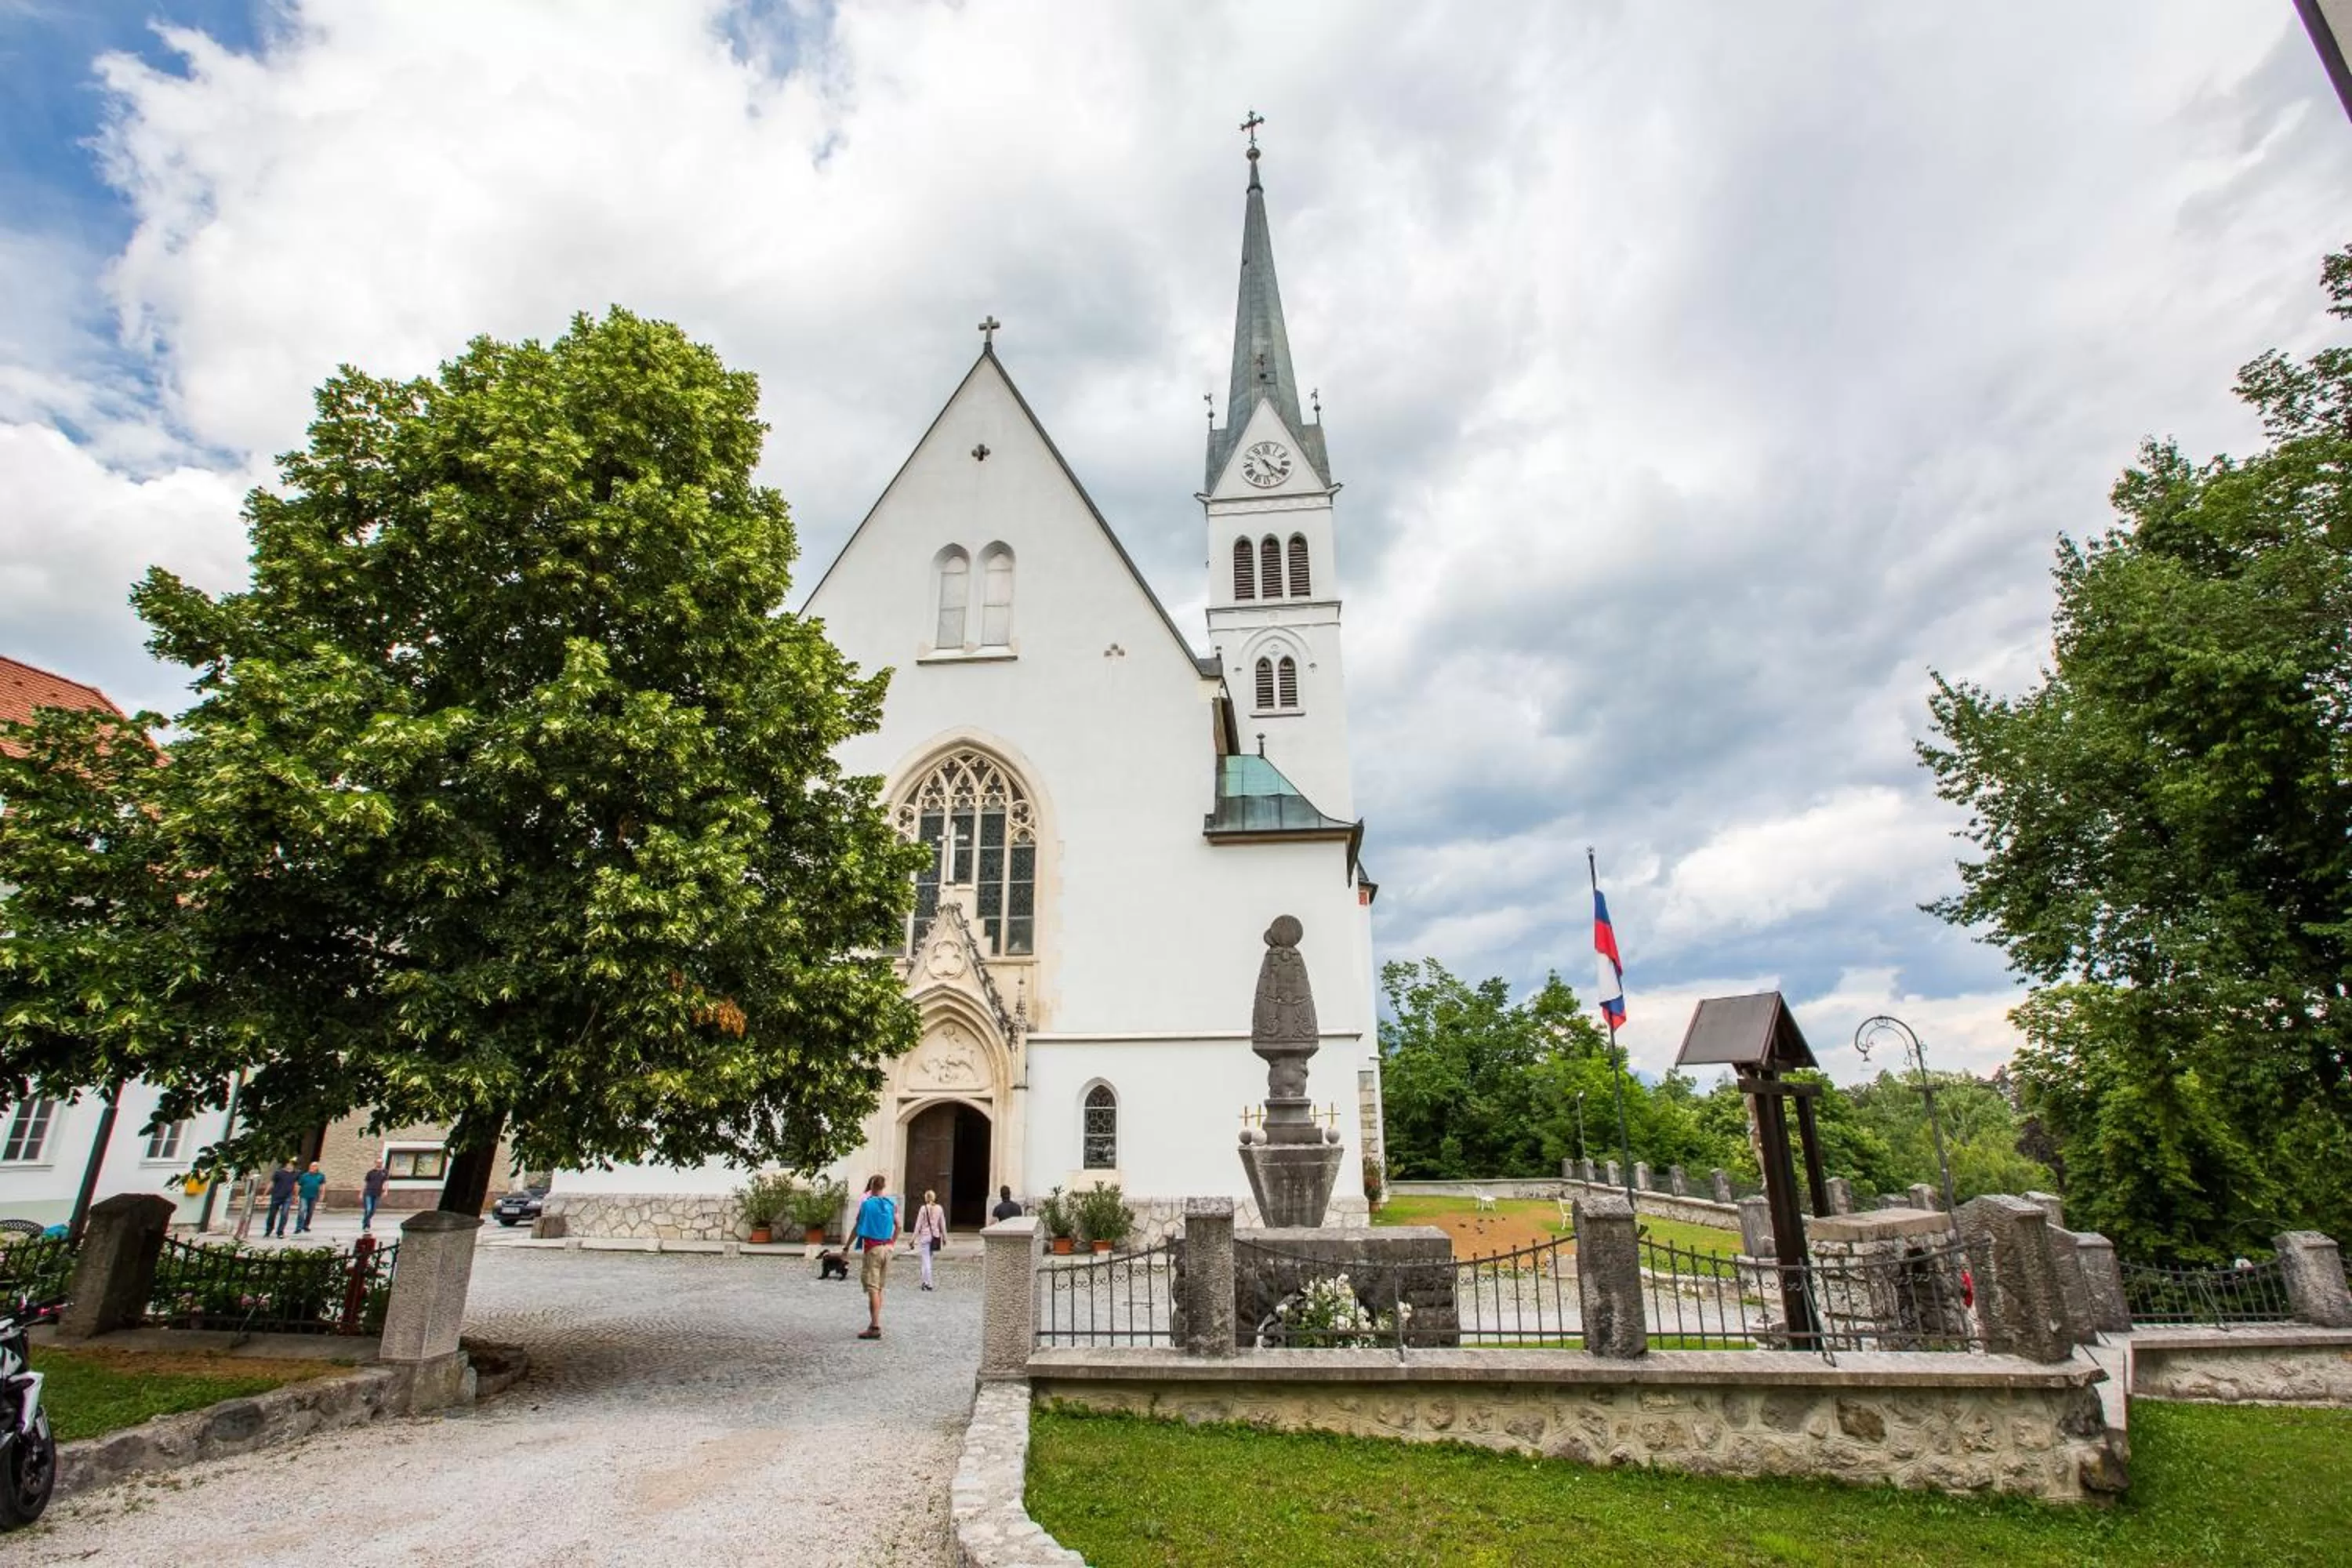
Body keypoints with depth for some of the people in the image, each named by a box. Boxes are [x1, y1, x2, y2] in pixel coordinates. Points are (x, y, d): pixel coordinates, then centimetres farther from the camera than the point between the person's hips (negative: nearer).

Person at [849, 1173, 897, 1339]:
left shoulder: (866, 1204, -6)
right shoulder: (892, 1204, 5)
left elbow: (857, 1228, -4)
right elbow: (898, 1226, 6)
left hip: (872, 1248, -5)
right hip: (887, 1247, 5)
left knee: (872, 1288, -5)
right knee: (879, 1288, 16)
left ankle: (875, 1327, -11)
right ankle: (875, 1322, 24)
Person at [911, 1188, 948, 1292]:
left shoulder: (923, 1208, -9)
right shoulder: (939, 1209, 2)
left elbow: (918, 1225, -8)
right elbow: (943, 1225, 6)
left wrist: (914, 1238, -2)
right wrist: (944, 1237, 15)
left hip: (925, 1236, -4)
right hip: (935, 1236, 4)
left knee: (926, 1260, 1)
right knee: (928, 1259, 19)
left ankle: (928, 1284, 2)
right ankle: (925, 1281, 24)